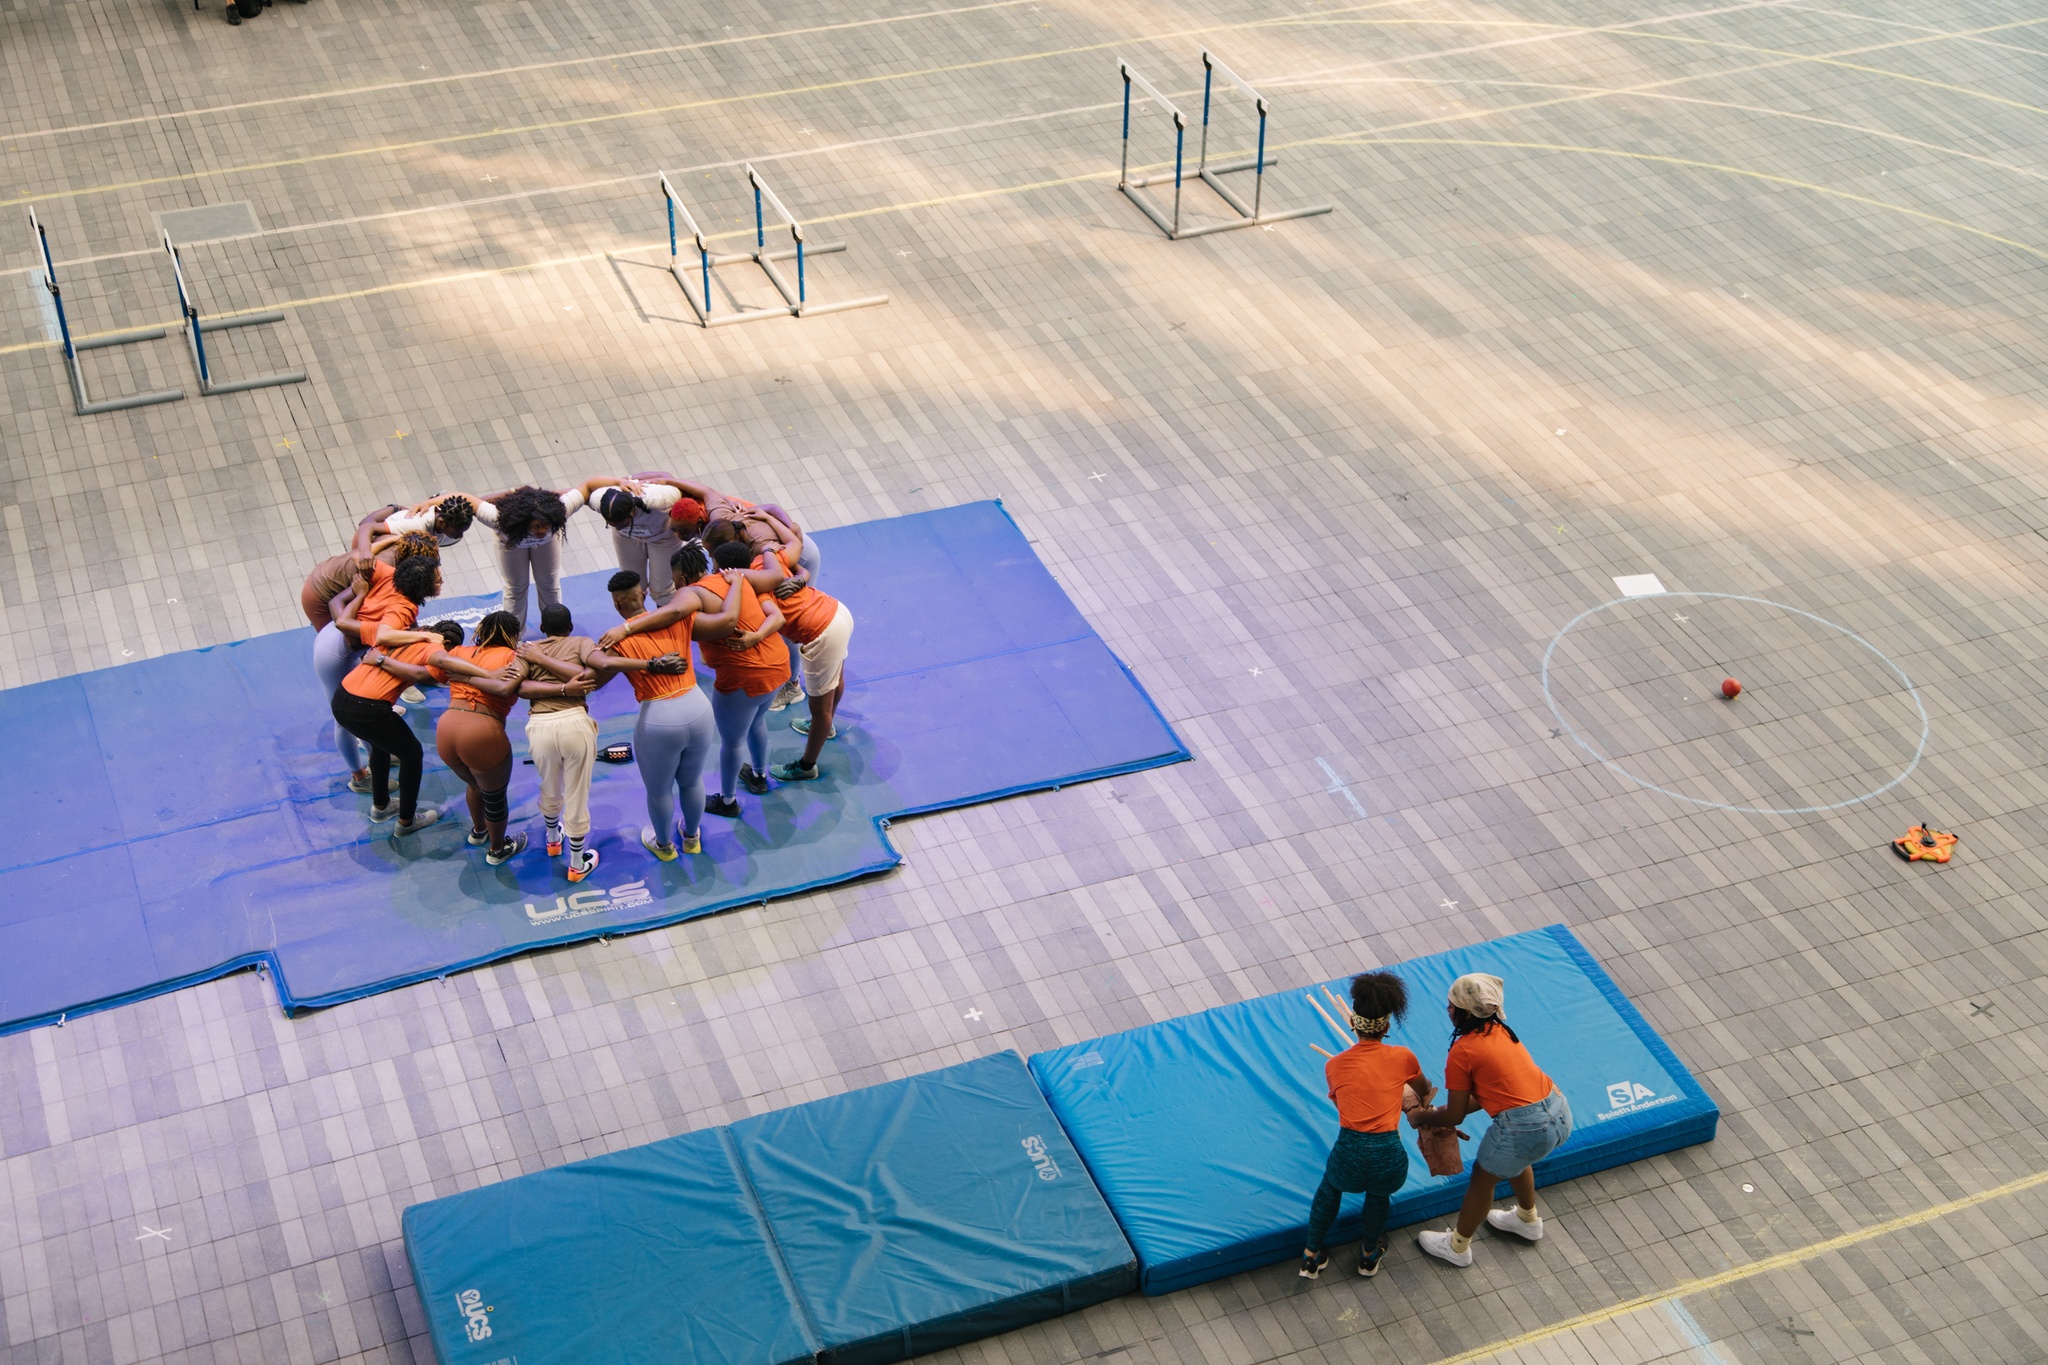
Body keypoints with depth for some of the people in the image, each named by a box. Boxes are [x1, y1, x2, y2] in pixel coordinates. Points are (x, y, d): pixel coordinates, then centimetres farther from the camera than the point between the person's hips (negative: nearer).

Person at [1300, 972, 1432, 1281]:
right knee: (1378, 1192, 38)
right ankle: (1369, 1256, 54)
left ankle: (1311, 1257, 43)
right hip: (1389, 1158, 0)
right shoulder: (1402, 1058, 6)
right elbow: (1425, 1091, 28)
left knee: (1330, 1188, 37)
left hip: (1348, 1156, 0)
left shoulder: (1334, 1066, 8)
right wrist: (1422, 1103, 54)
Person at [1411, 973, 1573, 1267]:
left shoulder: (1462, 1051, -10)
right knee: (1515, 1159, 37)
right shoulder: (1499, 1031, 12)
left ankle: (1457, 1247, 38)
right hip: (1560, 1113, 7)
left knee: (1482, 1179, 18)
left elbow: (1453, 1116, -3)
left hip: (1524, 1128, -7)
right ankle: (1528, 1221, 60)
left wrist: (1421, 1117, 16)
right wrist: (1442, 1111, 22)